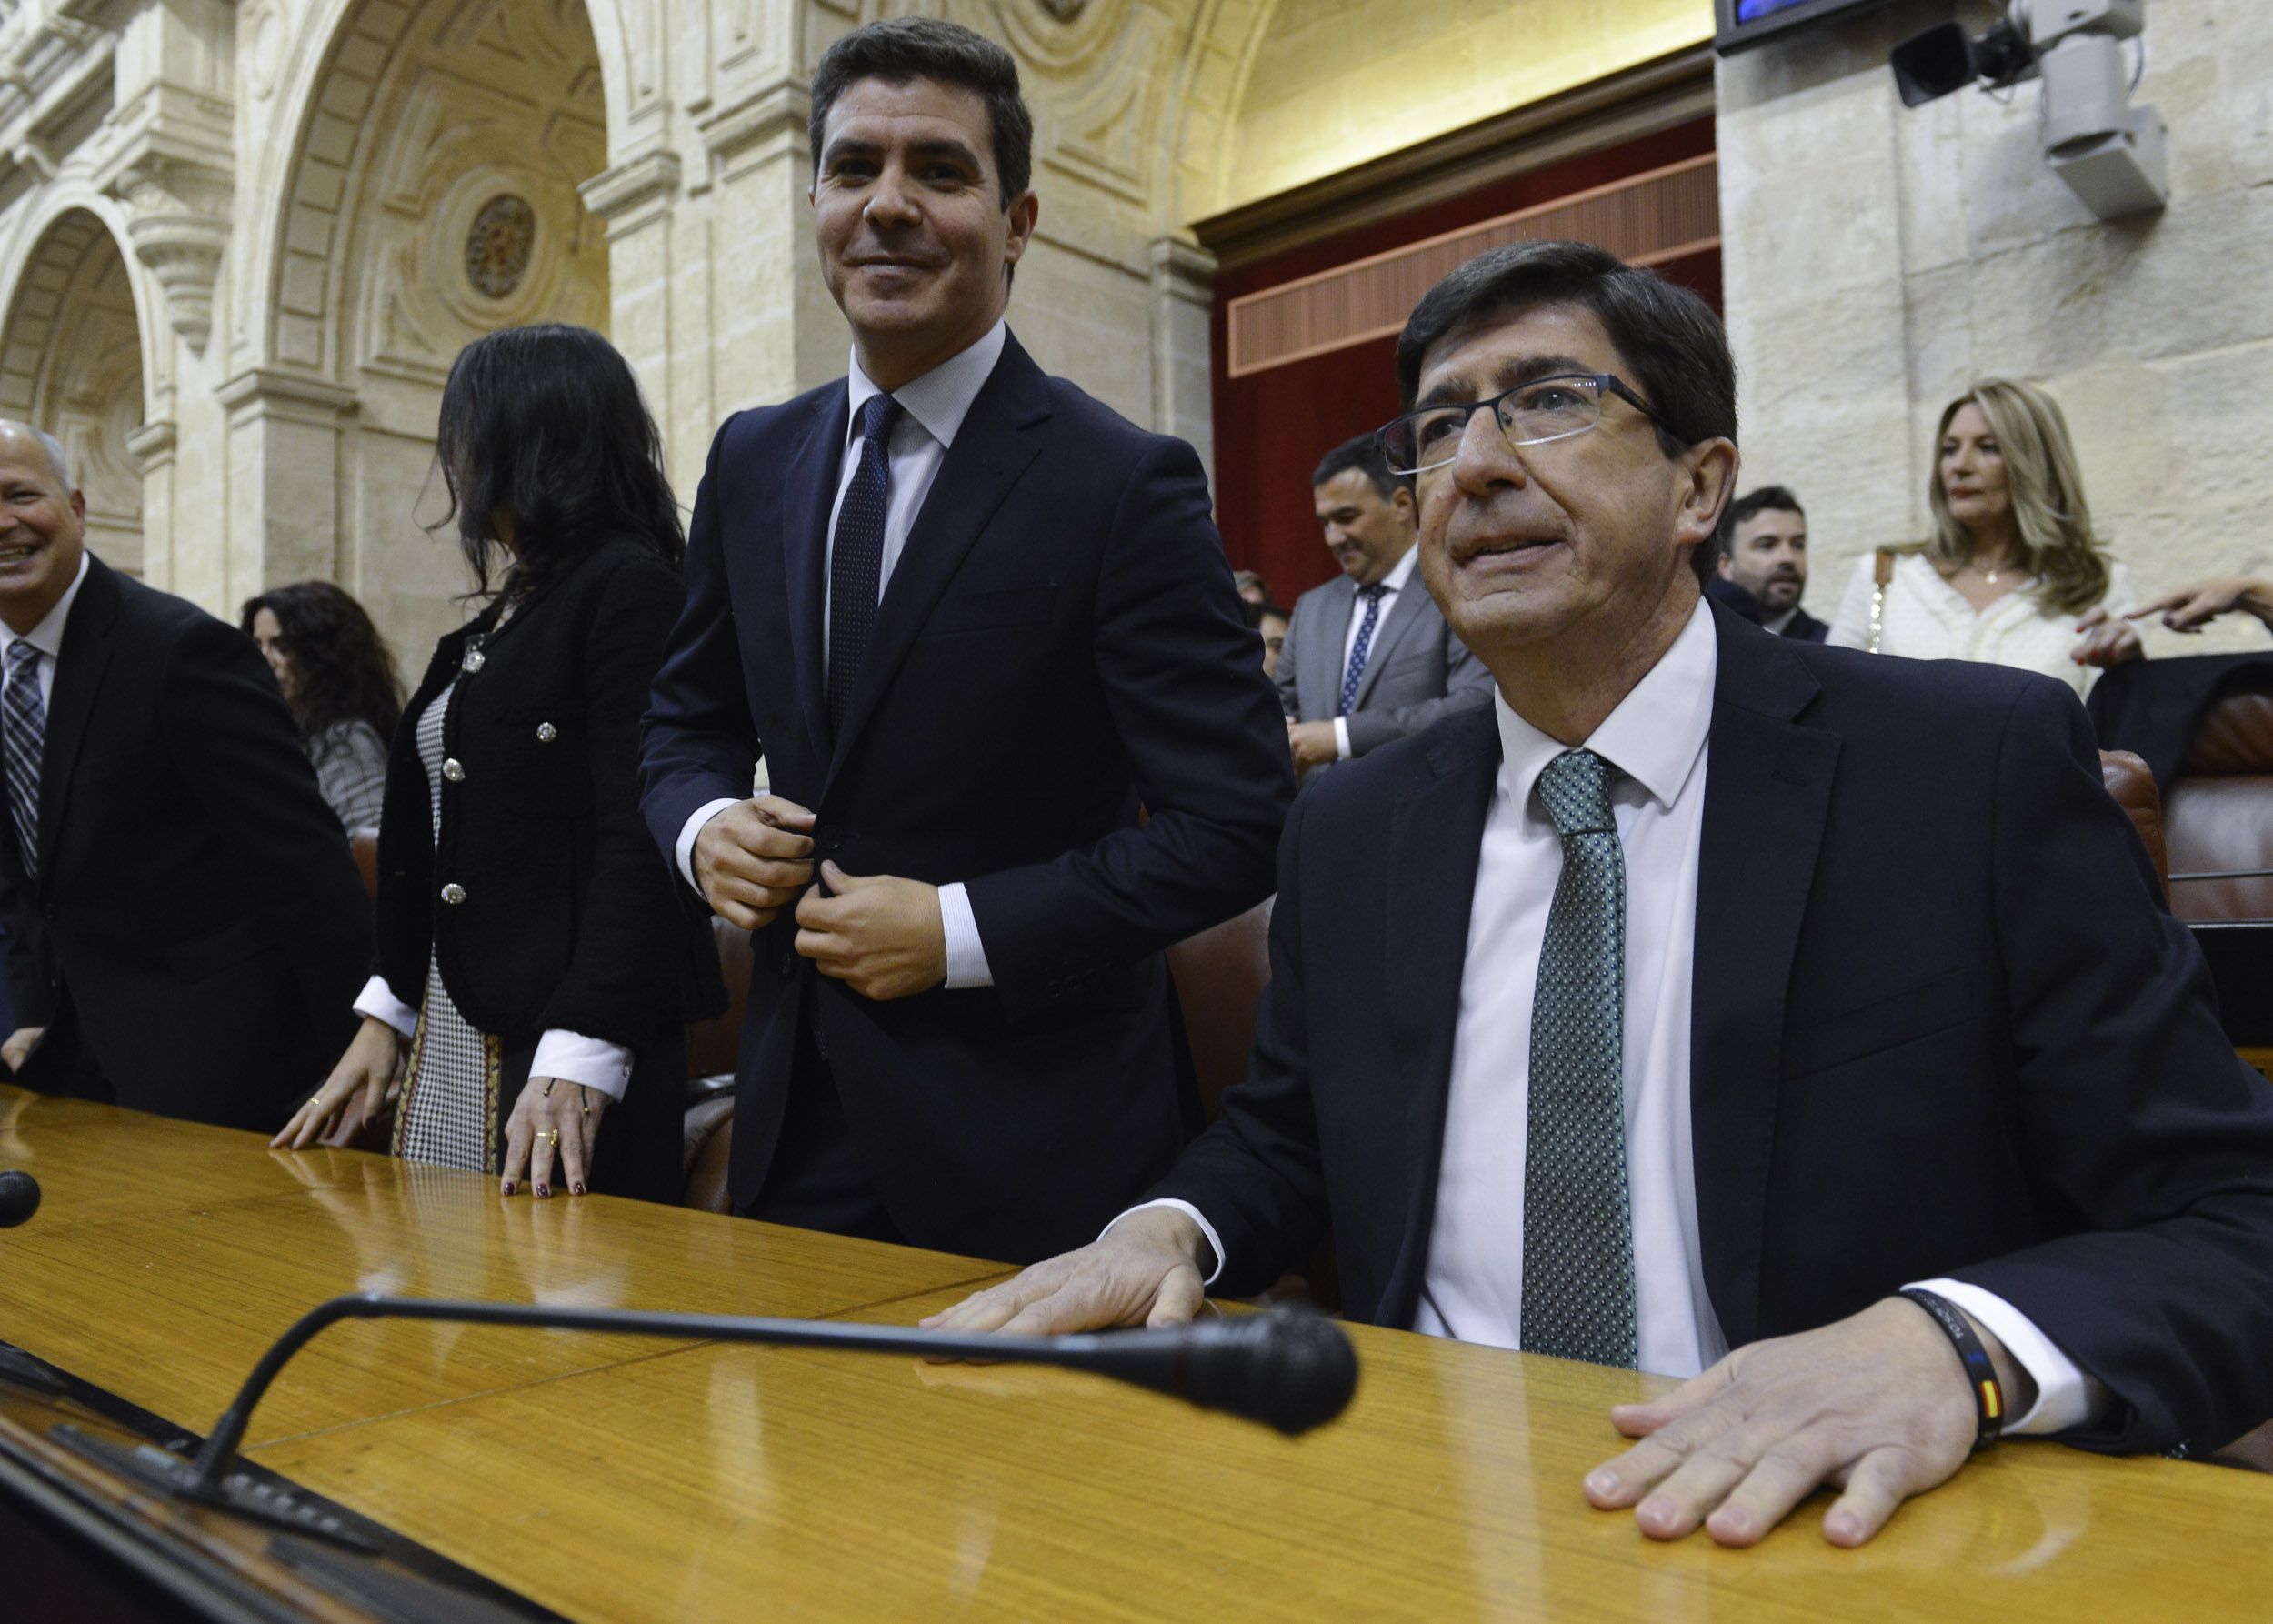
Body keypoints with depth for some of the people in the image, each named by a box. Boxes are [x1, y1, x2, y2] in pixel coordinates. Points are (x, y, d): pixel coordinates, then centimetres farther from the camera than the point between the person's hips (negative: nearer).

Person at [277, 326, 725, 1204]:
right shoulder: (494, 622, 18)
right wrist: (385, 1017, 15)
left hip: (560, 1040, -9)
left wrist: (577, 1061, -25)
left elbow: (637, 842, -19)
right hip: (448, 1038, 9)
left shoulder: (630, 587, -10)